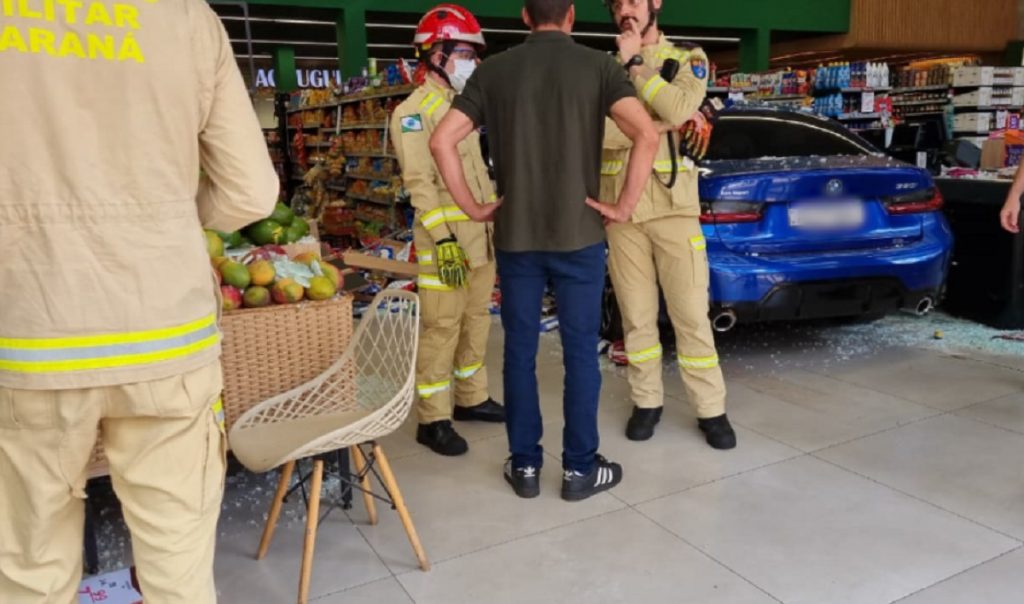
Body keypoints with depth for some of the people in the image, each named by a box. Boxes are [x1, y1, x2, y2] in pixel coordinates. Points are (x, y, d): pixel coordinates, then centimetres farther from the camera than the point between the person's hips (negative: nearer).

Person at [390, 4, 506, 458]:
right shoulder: (414, 111, -9)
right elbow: (419, 182, -16)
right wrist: (442, 237, -23)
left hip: (481, 233, 9)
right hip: (446, 236, -8)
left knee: (476, 320, 14)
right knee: (441, 327, -4)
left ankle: (471, 398, 28)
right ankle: (433, 420, 5)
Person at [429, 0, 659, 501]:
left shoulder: (493, 70, 4)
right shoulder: (597, 66, -2)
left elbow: (442, 141, -3)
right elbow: (646, 135, -15)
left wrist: (472, 208, 3)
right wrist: (625, 206, -7)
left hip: (514, 235, 2)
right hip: (578, 233, -1)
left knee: (520, 351, 11)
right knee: (580, 351, 8)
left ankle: (524, 465, 20)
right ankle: (580, 468, 16)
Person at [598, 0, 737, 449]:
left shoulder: (688, 59, 5)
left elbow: (679, 109, -17)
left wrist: (635, 63, -10)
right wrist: (659, 125, -15)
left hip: (674, 206, -2)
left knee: (691, 314, 2)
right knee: (636, 314, 8)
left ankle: (711, 410, 15)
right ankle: (647, 402, 23)